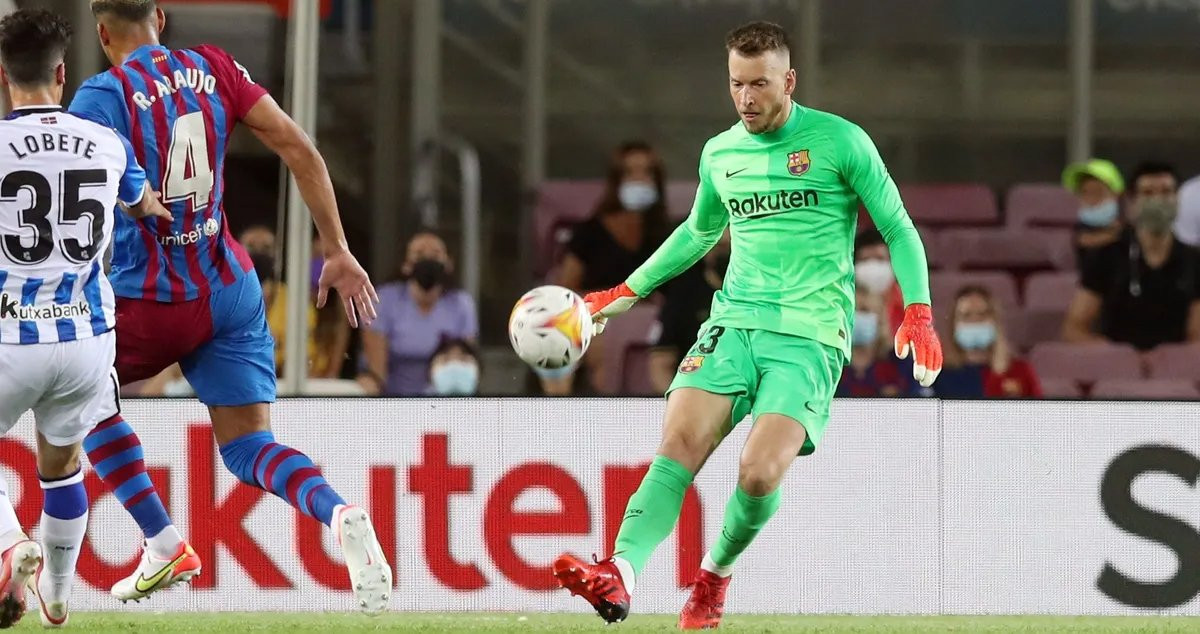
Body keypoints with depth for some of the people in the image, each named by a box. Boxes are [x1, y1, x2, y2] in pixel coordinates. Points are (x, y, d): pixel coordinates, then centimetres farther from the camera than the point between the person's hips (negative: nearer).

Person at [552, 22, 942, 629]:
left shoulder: (841, 142, -1)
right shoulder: (720, 154, 14)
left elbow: (899, 230, 3)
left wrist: (918, 314, -10)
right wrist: (627, 292, 34)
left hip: (810, 334, -4)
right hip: (734, 320, 4)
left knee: (759, 474, -20)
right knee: (678, 444, -20)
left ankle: (716, 574, 8)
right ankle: (620, 575, -36)